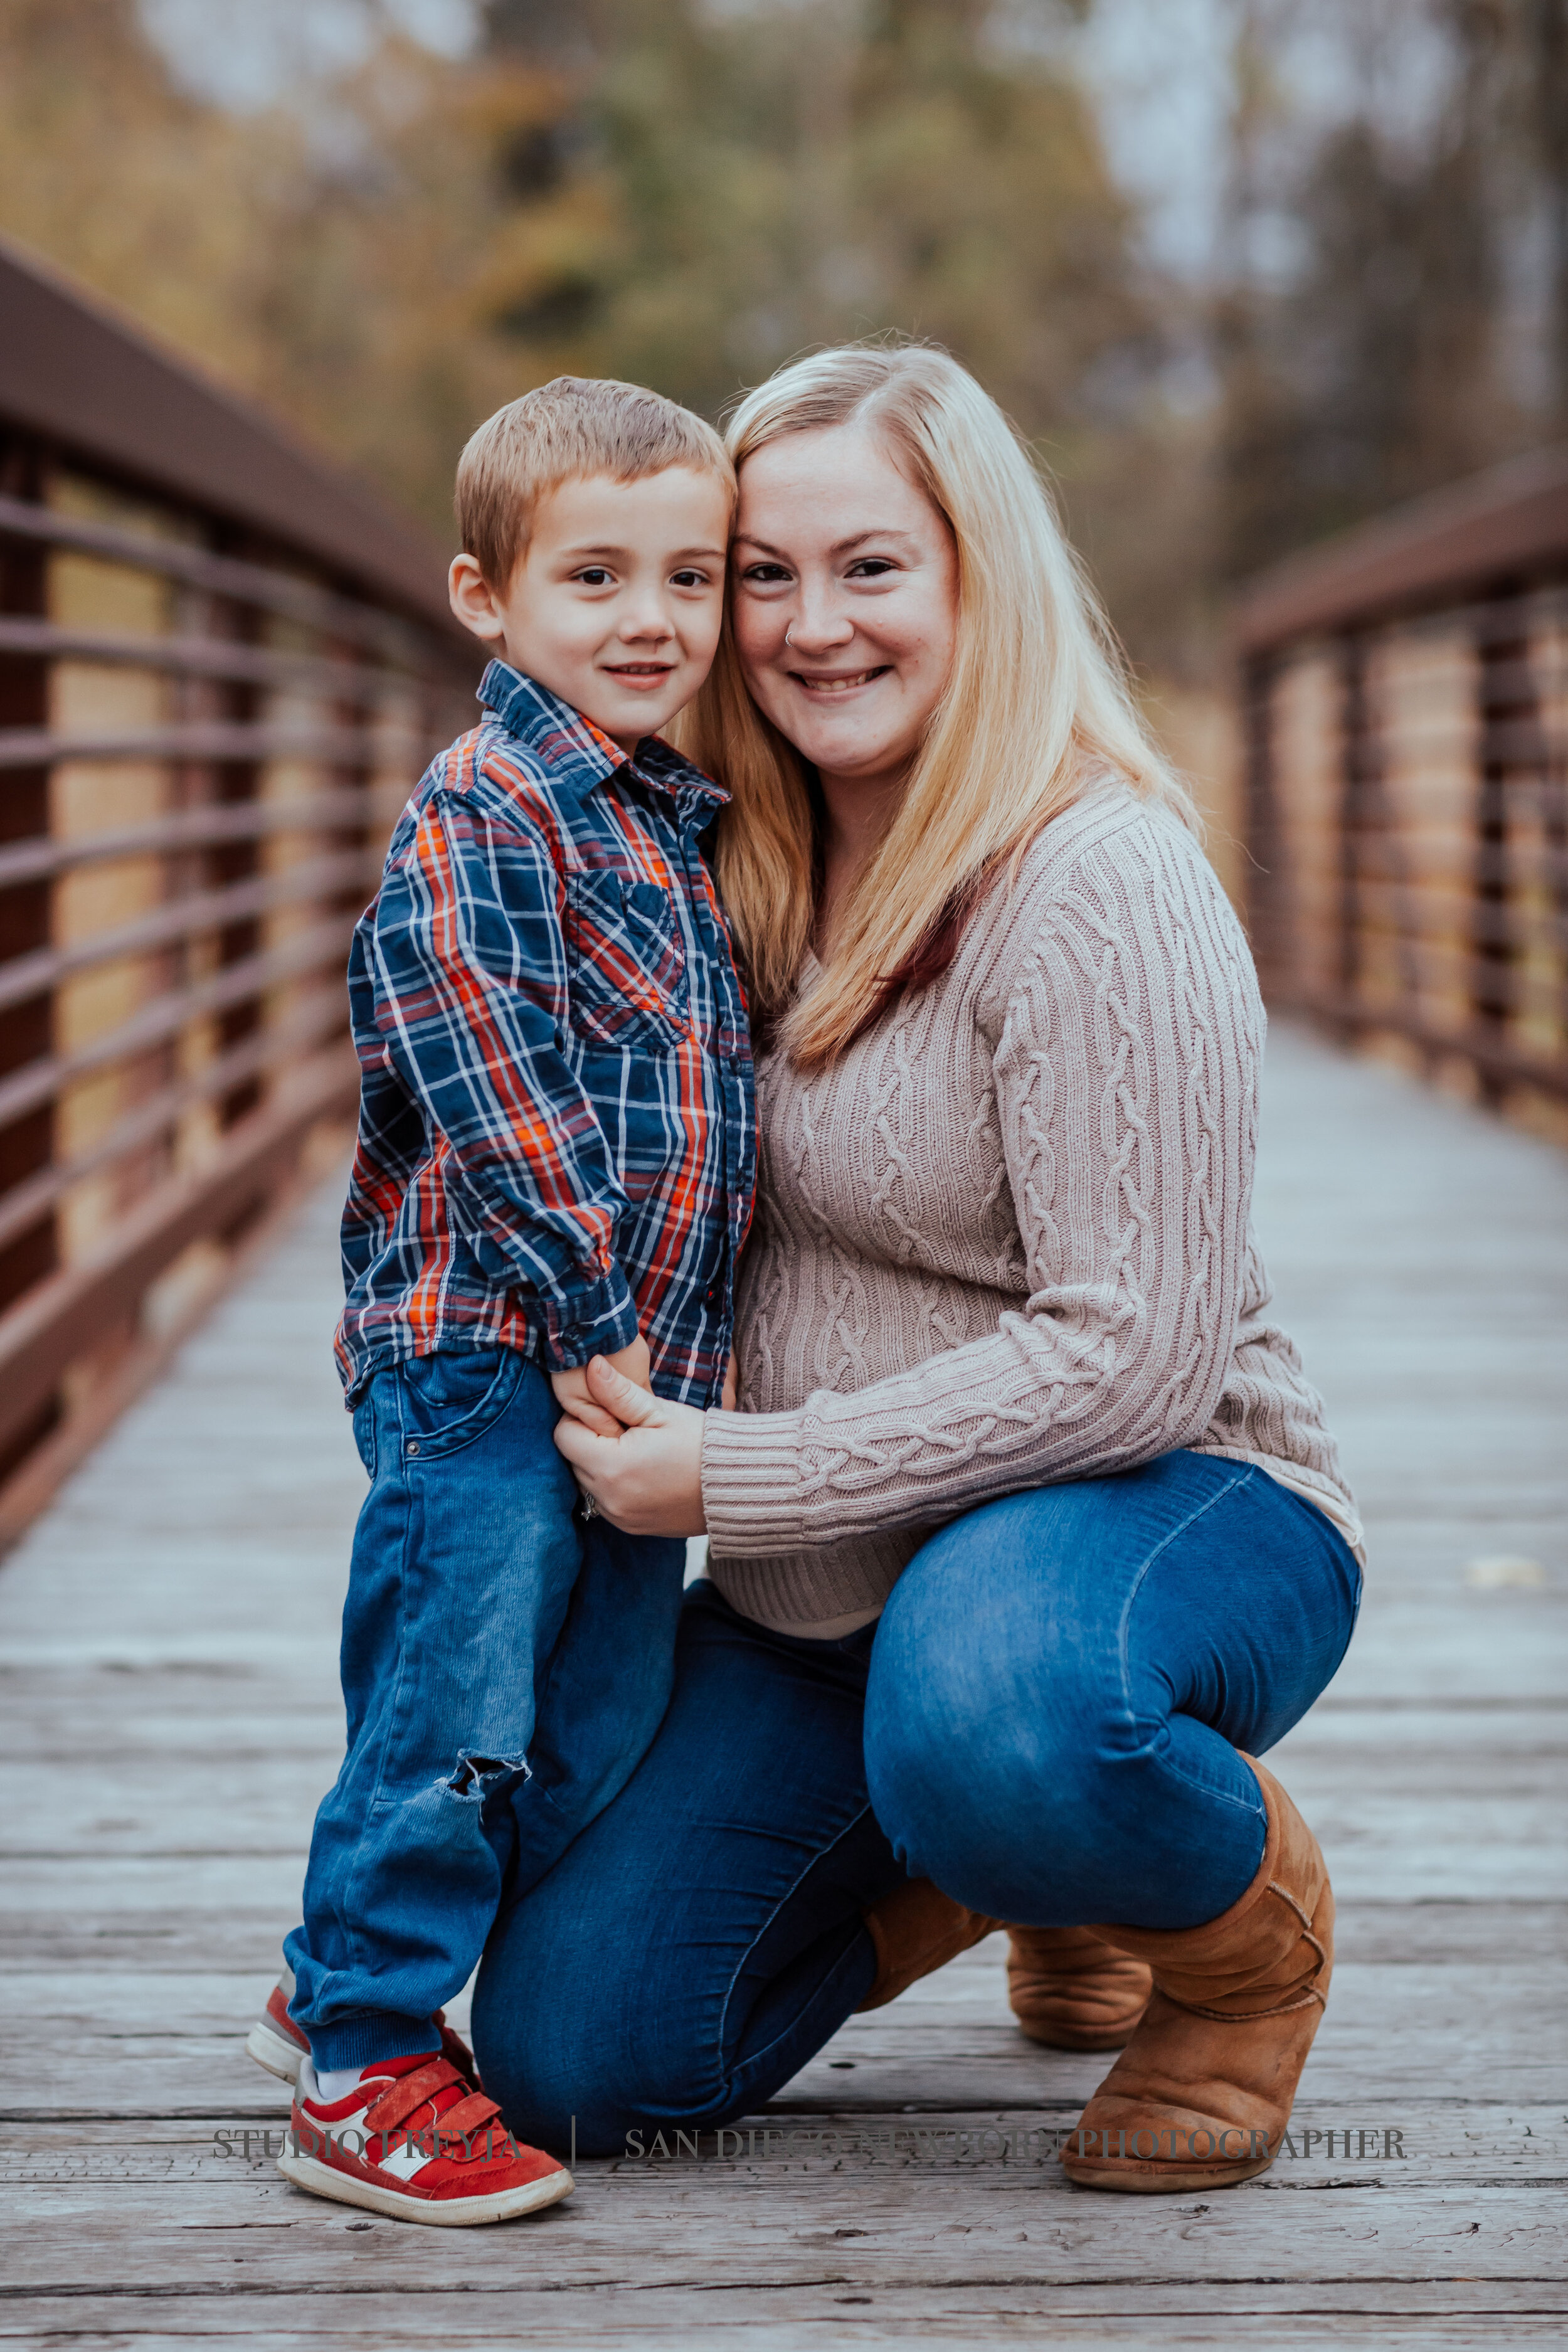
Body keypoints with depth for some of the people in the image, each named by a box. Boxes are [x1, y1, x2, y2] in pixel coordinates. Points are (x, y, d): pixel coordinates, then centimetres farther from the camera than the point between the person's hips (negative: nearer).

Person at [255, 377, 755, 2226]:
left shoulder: (679, 824, 16)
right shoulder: (478, 817, -11)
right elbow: (481, 1087, -18)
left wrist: (685, 1333, 19)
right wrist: (588, 1310, -20)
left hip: (638, 1358, 9)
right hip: (485, 1354, -9)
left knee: (602, 1728, 14)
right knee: (454, 1709, -5)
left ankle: (346, 1984, 28)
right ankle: (363, 2070, 7)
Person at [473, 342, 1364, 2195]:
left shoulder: (1100, 886, -19)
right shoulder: (767, 877, 5)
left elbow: (1137, 1354, -24)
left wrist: (741, 1479, -20)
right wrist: (641, 1416, -1)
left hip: (1167, 1511, -7)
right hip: (833, 1584, 7)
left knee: (988, 1715, -43)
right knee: (565, 2057, -3)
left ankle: (1251, 1921, -7)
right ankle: (999, 1861, 20)